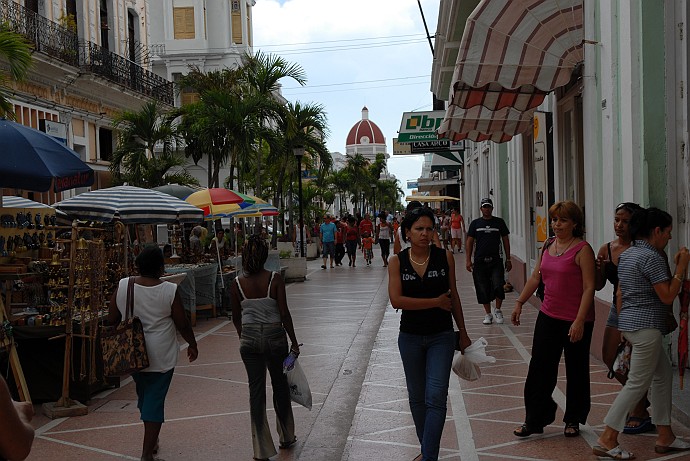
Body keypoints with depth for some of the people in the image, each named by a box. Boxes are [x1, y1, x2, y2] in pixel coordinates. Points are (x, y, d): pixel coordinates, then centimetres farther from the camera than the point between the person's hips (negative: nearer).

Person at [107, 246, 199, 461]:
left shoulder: (122, 286, -7)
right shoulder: (170, 291, -14)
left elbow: (112, 320, 1)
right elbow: (182, 324, -6)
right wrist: (192, 345, 9)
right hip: (161, 355, -4)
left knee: (144, 394, 23)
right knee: (155, 399, 3)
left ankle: (151, 440, 37)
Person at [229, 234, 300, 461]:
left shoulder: (237, 284, -4)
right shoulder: (275, 279, -11)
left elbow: (236, 318, 5)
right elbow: (284, 313, -11)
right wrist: (293, 341, -2)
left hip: (249, 339, 1)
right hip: (275, 337, -1)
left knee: (256, 391, 7)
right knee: (280, 386, 17)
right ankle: (287, 437, 34)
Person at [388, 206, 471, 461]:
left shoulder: (445, 257, -5)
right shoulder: (397, 261, -6)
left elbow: (453, 296, 4)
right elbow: (396, 300, -17)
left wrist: (463, 333, 9)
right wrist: (436, 301, -16)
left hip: (441, 337, -1)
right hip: (410, 337, 2)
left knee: (435, 397, -11)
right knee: (417, 397, 14)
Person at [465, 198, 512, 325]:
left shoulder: (499, 222, 7)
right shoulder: (475, 223, 8)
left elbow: (505, 240, 11)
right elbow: (469, 242, 8)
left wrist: (508, 259, 8)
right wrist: (468, 260, 0)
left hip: (496, 261, -1)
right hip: (480, 261, 1)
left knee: (498, 286, -13)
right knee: (483, 289, 4)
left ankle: (498, 310, 10)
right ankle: (488, 314, 17)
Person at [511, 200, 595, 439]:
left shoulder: (582, 249, -13)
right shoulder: (548, 246, 7)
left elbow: (589, 287, -16)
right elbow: (535, 277, 17)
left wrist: (579, 321, -21)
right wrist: (519, 303, 14)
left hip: (575, 321, -6)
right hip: (548, 316, 6)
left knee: (576, 372, 9)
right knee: (539, 368, 6)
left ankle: (573, 420, 26)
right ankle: (534, 420, 16)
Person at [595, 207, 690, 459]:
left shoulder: (627, 254, 12)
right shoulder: (652, 257, -16)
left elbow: (620, 293, 16)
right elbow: (667, 296, -15)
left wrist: (623, 324, 21)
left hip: (629, 323, 10)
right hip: (646, 326, -10)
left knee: (663, 375, 17)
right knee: (637, 384, -3)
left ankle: (664, 437, 23)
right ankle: (607, 440, 0)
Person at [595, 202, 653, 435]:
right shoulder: (606, 249, 2)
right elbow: (598, 285, 2)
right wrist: (599, 269, -17)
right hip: (618, 309, 7)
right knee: (609, 357, 13)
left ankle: (640, 415, 16)